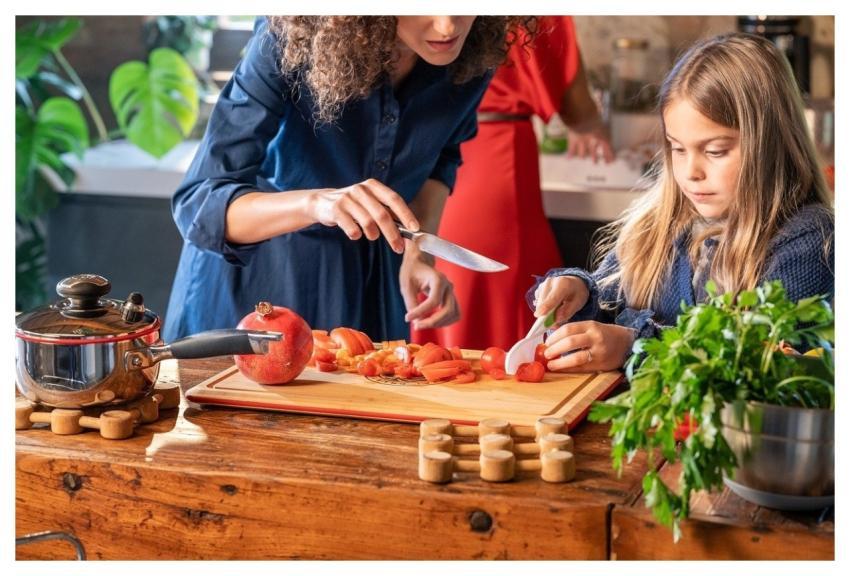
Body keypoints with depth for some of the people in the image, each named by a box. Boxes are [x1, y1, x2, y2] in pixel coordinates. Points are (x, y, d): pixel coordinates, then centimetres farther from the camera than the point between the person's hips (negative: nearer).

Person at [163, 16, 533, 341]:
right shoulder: (288, 43, -31)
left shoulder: (474, 54, -18)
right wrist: (315, 201, -51)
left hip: (370, 272, 3)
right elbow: (198, 204, -34)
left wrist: (418, 256, -13)